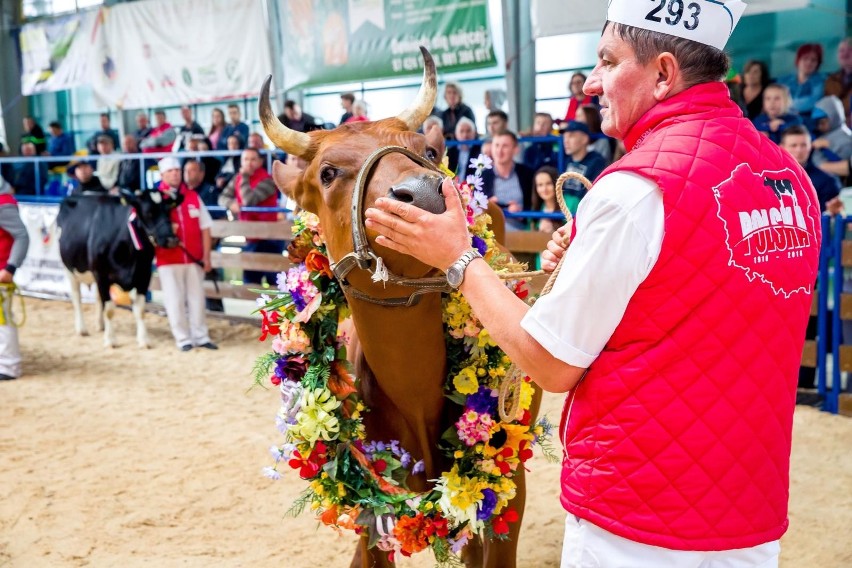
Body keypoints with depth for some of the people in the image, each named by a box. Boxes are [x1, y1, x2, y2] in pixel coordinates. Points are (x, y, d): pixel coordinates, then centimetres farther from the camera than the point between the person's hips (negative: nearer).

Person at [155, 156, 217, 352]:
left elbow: (205, 228, 8)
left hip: (194, 258, 3)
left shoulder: (193, 196, 7)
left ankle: (200, 336, 15)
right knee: (175, 300, 0)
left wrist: (206, 256, 3)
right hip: (168, 259, -2)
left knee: (196, 298, 7)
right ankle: (183, 339, 9)